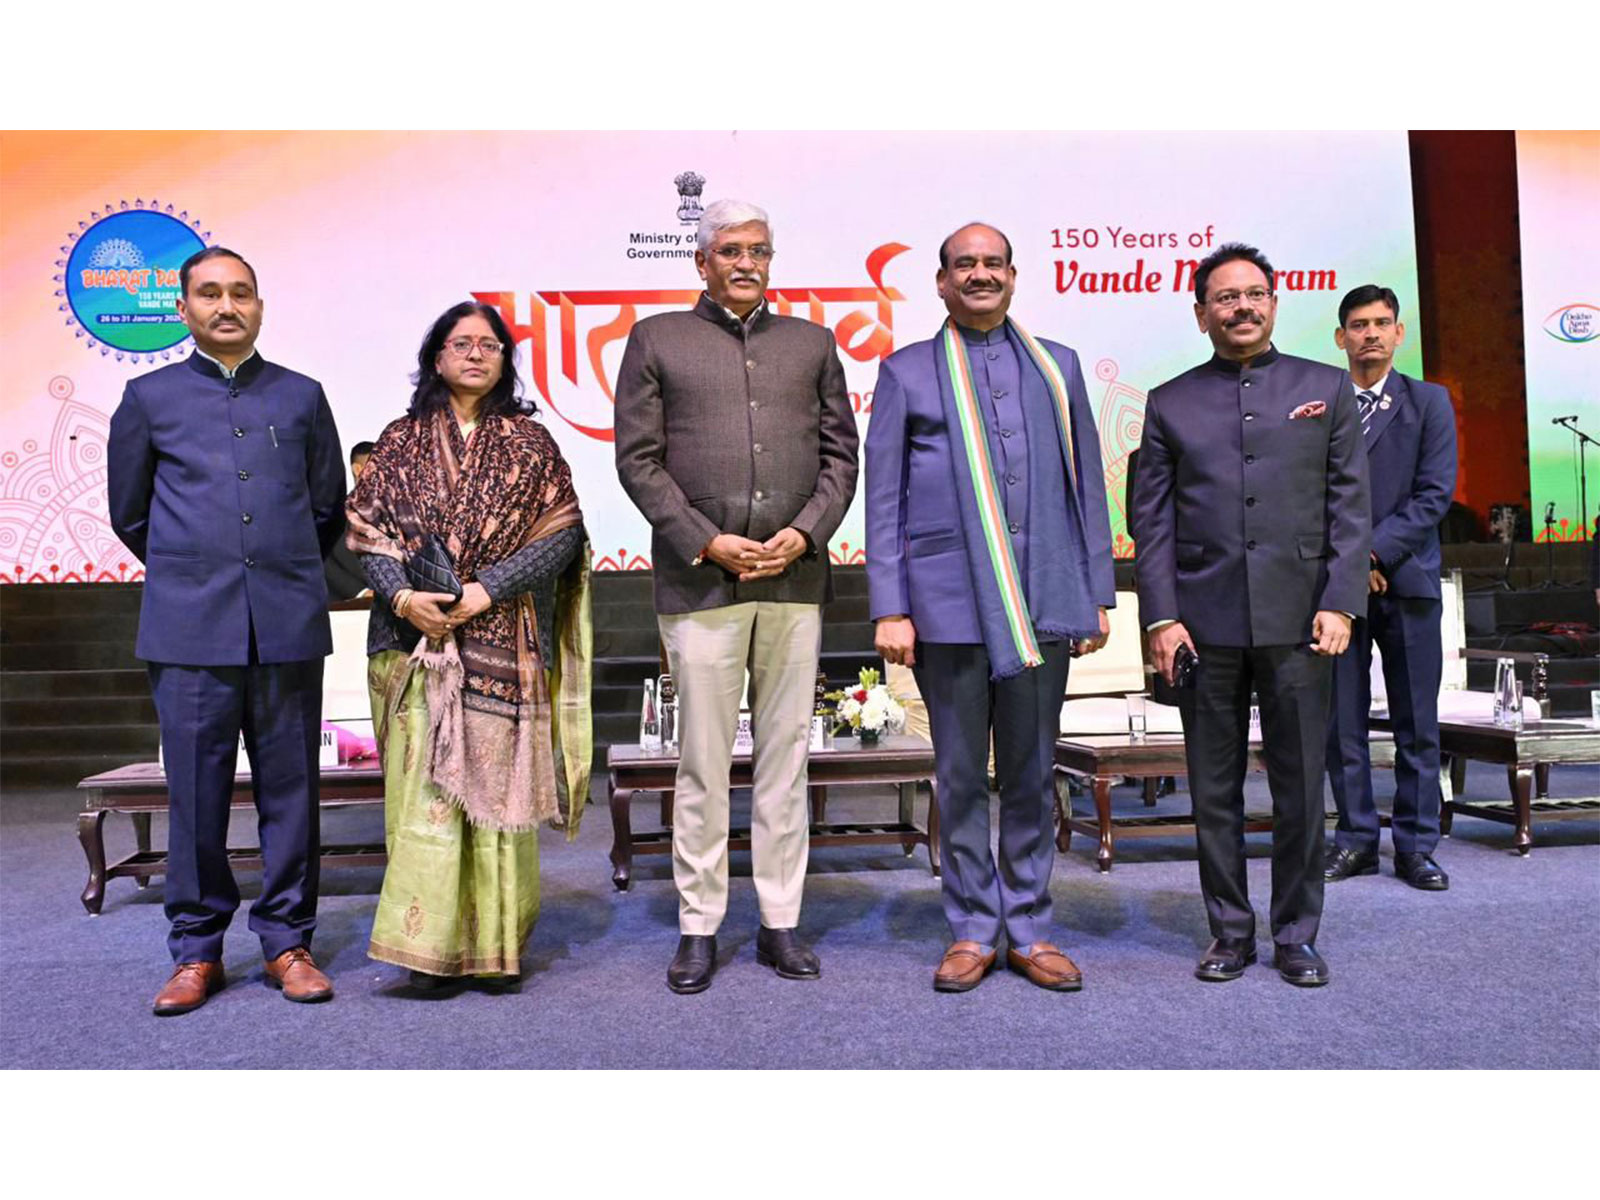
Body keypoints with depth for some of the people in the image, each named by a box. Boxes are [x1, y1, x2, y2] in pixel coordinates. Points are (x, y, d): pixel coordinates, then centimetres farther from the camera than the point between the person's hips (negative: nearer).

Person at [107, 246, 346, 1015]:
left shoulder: (301, 396, 12)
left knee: (290, 790, 4)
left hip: (289, 626, 1)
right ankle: (196, 951, 17)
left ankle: (287, 942, 16)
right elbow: (128, 512, 18)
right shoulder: (150, 397, 10)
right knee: (195, 794, 3)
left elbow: (328, 507, 19)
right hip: (189, 629, 0)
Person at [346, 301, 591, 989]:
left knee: (499, 783, 1)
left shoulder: (529, 442, 9)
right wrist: (402, 595, -12)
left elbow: (563, 532, 0)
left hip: (504, 643, 0)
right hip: (418, 640, 0)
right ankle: (429, 946, 5)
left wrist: (488, 588, -11)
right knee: (425, 788, -3)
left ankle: (497, 945, 11)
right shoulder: (402, 441, 12)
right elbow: (365, 530, 6)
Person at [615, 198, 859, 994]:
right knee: (702, 764, 2)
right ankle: (698, 928, 15)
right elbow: (637, 457, 2)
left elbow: (841, 452, 12)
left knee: (785, 758, 7)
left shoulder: (812, 343, 16)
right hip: (700, 581, -2)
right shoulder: (657, 340, 9)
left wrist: (805, 533, -5)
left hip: (795, 577, 3)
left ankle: (779, 923, 19)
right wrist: (706, 542, -9)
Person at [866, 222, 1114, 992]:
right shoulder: (906, 372, 8)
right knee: (960, 776, 6)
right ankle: (972, 932, 19)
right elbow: (883, 498, 3)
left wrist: (1098, 594, 8)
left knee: (1032, 773, 9)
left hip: (1043, 602, 2)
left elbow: (1087, 486, 14)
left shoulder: (1056, 367, 14)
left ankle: (1028, 929, 21)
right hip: (948, 603, -2)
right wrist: (889, 609, -4)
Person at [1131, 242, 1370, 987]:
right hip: (1205, 625, 0)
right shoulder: (1170, 404, 9)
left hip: (1297, 620, 0)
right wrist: (1161, 617, -4)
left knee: (1300, 786, 5)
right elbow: (1152, 519, 5)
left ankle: (1296, 935, 20)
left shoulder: (1326, 389, 11)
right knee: (1214, 791, 7)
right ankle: (1230, 932, 20)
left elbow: (1350, 507, 6)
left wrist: (1339, 604, -5)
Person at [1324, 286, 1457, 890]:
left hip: (1407, 578, 0)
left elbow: (1436, 492, -2)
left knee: (1417, 722, 4)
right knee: (1342, 721, 3)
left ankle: (1416, 845, 14)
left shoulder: (1429, 402, 8)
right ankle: (1356, 839, 15)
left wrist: (1376, 551, -11)